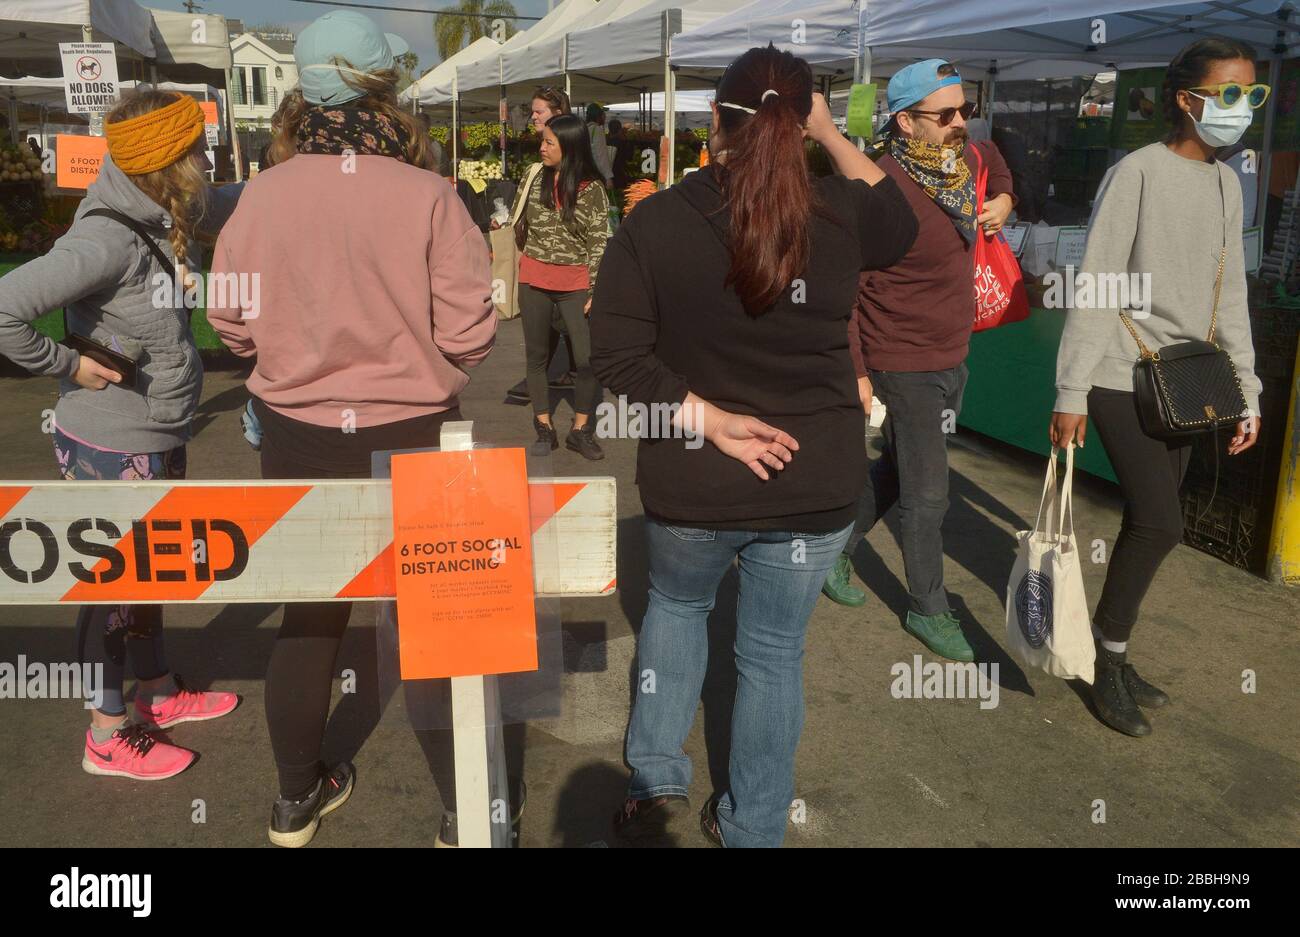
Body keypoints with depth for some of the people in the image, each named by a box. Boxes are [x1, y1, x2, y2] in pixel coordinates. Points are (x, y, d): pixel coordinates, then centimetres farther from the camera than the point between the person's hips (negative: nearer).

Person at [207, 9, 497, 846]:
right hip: (413, 439, -3)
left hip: (297, 437, 3)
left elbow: (231, 323, 3)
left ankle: (298, 800, 38)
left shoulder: (263, 195, -6)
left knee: (310, 614, 19)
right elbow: (468, 335, -15)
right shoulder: (427, 195, -15)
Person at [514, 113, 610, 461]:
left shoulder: (591, 189, -5)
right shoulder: (536, 179, 4)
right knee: (536, 356, 8)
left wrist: (596, 291, -9)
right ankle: (544, 428, 20)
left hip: (575, 284, -3)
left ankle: (580, 430, 9)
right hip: (534, 282, 3)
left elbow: (599, 243, -5)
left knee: (589, 359, -7)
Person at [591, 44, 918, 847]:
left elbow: (618, 355, -13)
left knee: (676, 604, 29)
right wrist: (835, 135, 14)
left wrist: (706, 420, -12)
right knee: (774, 651, 16)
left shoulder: (655, 220, -9)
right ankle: (752, 830, 31)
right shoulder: (840, 212, -6)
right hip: (816, 479, 1)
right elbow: (903, 226, 18)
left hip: (690, 480, 0)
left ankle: (657, 780, 28)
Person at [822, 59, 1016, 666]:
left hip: (953, 358, 8)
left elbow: (994, 161, 28)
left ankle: (834, 547, 41)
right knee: (926, 497, 2)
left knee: (898, 471, 22)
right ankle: (928, 611, 21)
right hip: (904, 365, -8)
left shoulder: (967, 162, 2)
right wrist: (854, 373, -21)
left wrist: (1002, 200, 8)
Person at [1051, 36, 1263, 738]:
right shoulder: (1137, 173, -10)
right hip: (1122, 379, -7)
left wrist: (1245, 389, 13)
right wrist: (1071, 393, -16)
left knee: (1148, 525, 8)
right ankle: (1106, 664, 5)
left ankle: (1112, 654, 22)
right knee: (1161, 524, -12)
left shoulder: (1226, 184, 13)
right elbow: (1094, 289, -13)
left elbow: (1230, 297, 17)